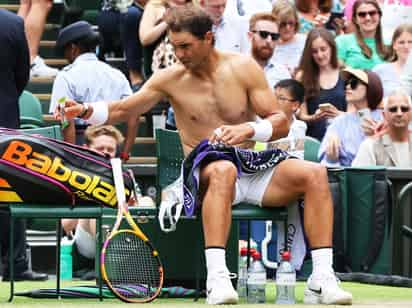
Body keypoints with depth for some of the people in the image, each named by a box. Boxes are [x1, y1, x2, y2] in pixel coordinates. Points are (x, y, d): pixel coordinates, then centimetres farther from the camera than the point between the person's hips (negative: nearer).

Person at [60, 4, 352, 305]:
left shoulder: (244, 68, 2)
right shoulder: (170, 79, 2)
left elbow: (281, 122, 1)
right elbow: (121, 111, 9)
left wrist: (247, 130, -19)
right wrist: (87, 111, -11)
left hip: (252, 171, 2)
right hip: (204, 174, -2)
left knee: (314, 173, -23)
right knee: (222, 170, -40)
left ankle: (321, 280, -27)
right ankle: (217, 277, -49)